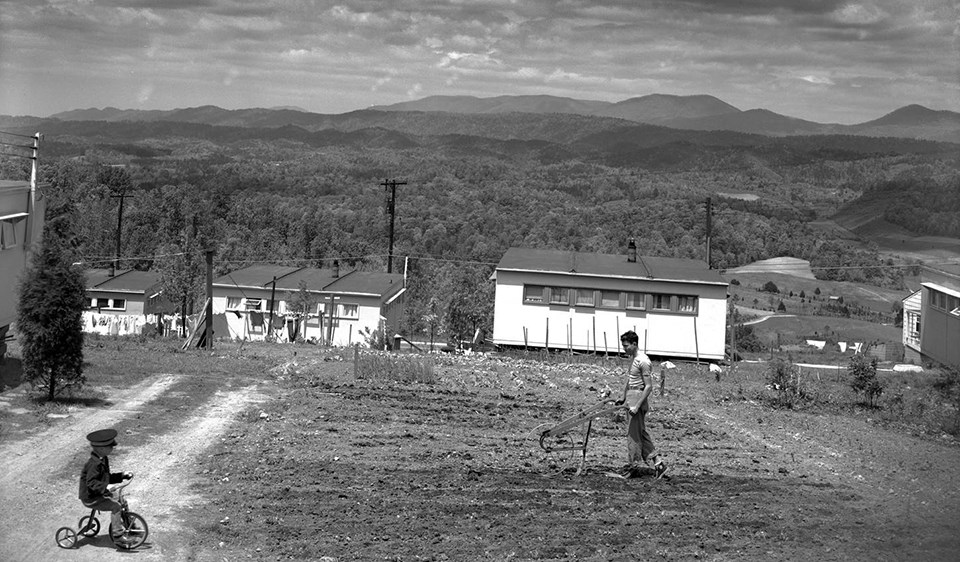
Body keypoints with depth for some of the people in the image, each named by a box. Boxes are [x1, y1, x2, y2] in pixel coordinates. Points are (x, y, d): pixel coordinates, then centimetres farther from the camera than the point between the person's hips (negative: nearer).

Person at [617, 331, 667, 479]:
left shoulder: (643, 361, -17)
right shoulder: (632, 358, 12)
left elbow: (649, 386, -19)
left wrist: (637, 405, -22)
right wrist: (624, 399, 22)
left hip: (638, 398, -10)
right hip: (631, 400, 10)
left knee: (633, 435, -3)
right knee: (641, 433, 12)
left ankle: (633, 468, 6)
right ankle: (658, 462, 16)